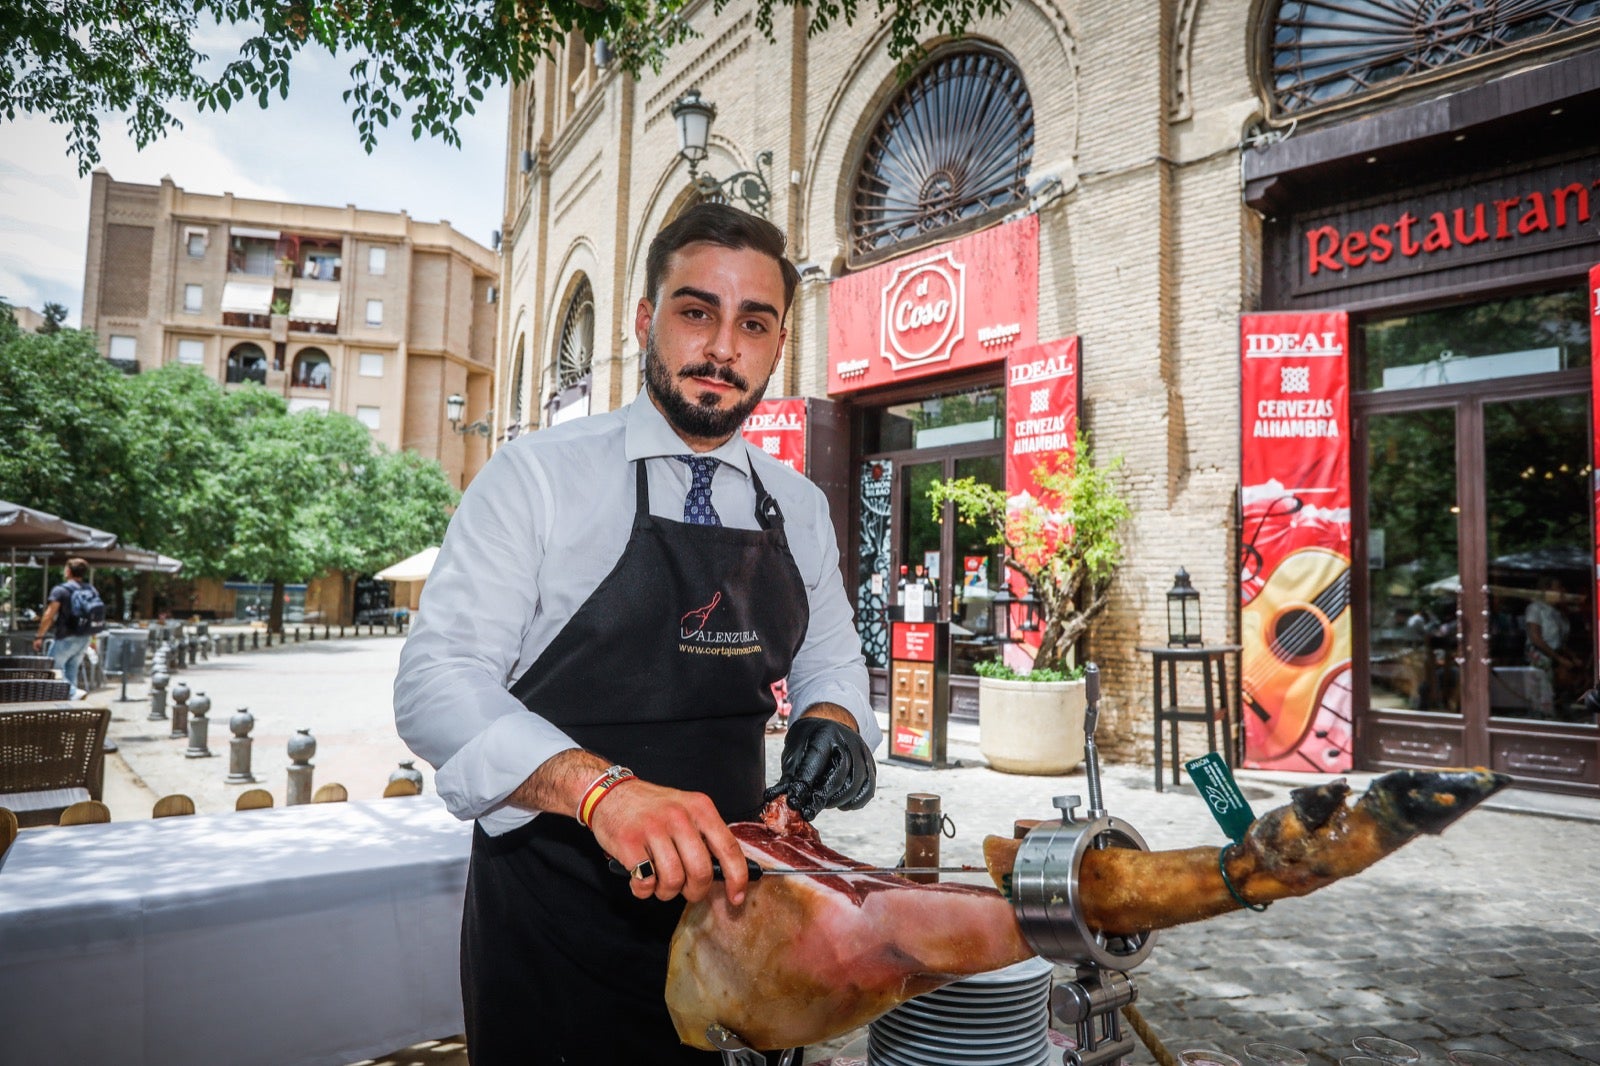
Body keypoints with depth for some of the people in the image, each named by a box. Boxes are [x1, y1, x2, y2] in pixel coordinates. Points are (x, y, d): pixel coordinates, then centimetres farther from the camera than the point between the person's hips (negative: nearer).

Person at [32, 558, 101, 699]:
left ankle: (74, 692, -16)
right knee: (72, 669, 15)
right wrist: (92, 638, 21)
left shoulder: (61, 590, -9)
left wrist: (39, 637, -9)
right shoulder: (93, 591, 9)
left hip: (67, 638, -6)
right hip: (85, 638, 6)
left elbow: (49, 616, -15)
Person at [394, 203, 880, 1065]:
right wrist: (603, 788, -34)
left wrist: (829, 723, -10)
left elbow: (831, 662, 14)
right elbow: (435, 681, -18)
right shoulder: (538, 475, -11)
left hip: (726, 895, 5)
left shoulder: (799, 509, 4)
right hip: (552, 924, -4)